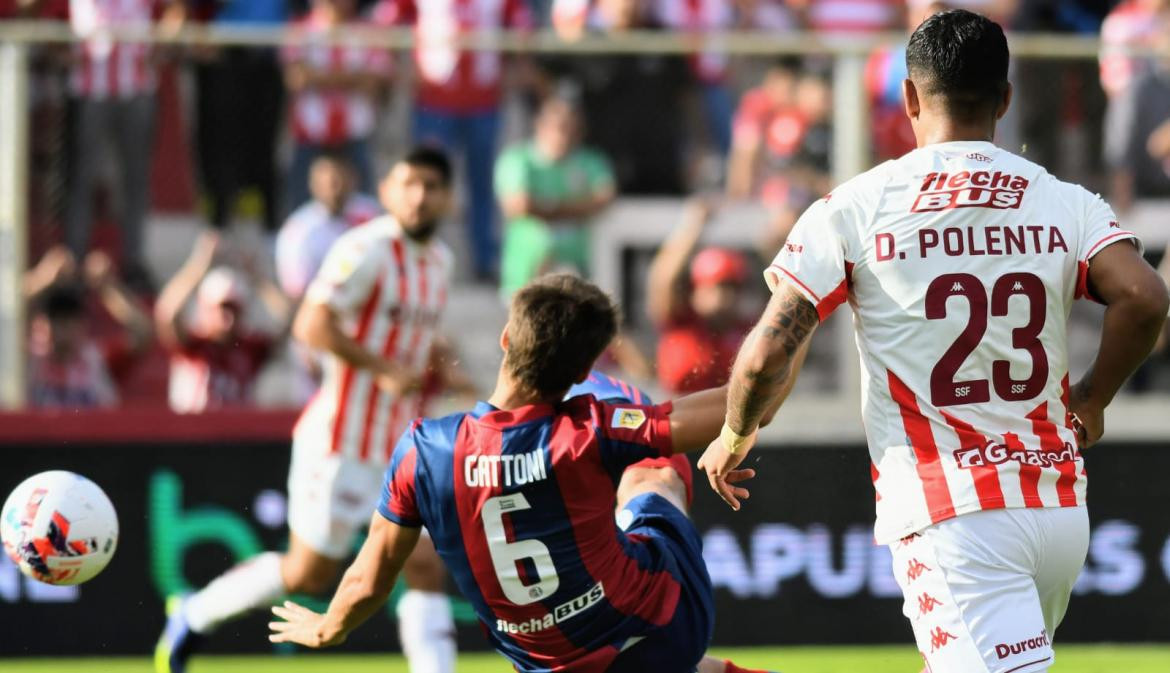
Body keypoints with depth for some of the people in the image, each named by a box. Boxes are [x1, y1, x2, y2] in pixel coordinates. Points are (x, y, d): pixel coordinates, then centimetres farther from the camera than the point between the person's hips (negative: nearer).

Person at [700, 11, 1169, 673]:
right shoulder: (1067, 203, 5)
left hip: (950, 516, -4)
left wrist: (735, 436, 15)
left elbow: (768, 354, -6)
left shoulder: (854, 209, -1)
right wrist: (1090, 405, 6)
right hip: (1061, 508, 4)